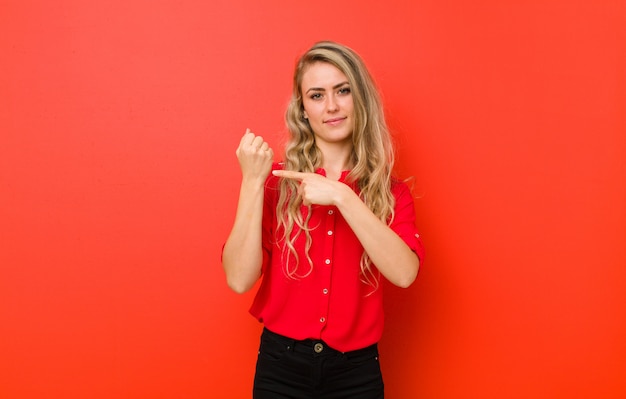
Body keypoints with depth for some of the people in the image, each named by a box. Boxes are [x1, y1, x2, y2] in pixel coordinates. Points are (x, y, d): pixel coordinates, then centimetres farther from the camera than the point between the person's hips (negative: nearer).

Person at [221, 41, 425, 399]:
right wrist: (252, 181, -17)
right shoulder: (277, 182, -4)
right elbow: (240, 279, -12)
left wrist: (342, 196, -22)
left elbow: (405, 272, -18)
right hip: (281, 367, 0)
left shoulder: (389, 191, -2)